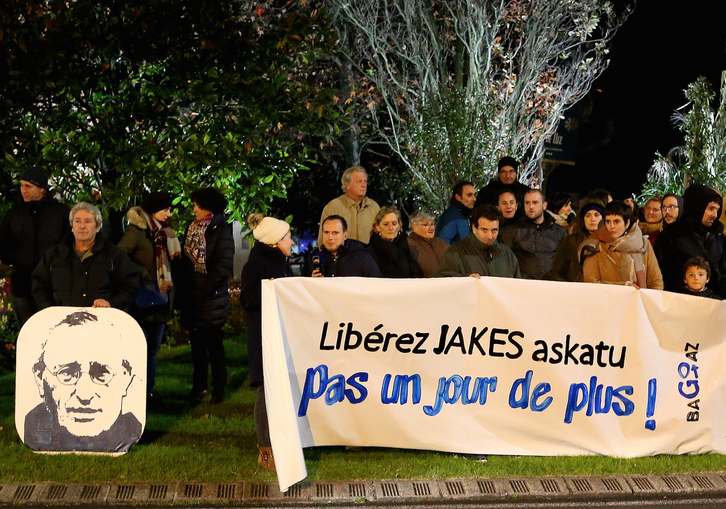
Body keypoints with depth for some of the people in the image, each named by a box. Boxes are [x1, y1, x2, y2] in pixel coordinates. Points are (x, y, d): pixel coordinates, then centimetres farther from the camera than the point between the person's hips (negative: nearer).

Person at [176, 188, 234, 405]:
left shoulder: (221, 230, -8)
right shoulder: (192, 228, 12)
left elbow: (223, 267, -12)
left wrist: (203, 288, -15)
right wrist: (182, 287, 7)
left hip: (211, 298, -6)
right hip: (191, 297, 6)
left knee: (214, 344, 0)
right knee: (196, 343, 12)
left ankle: (218, 389, 9)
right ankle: (199, 387, 21)